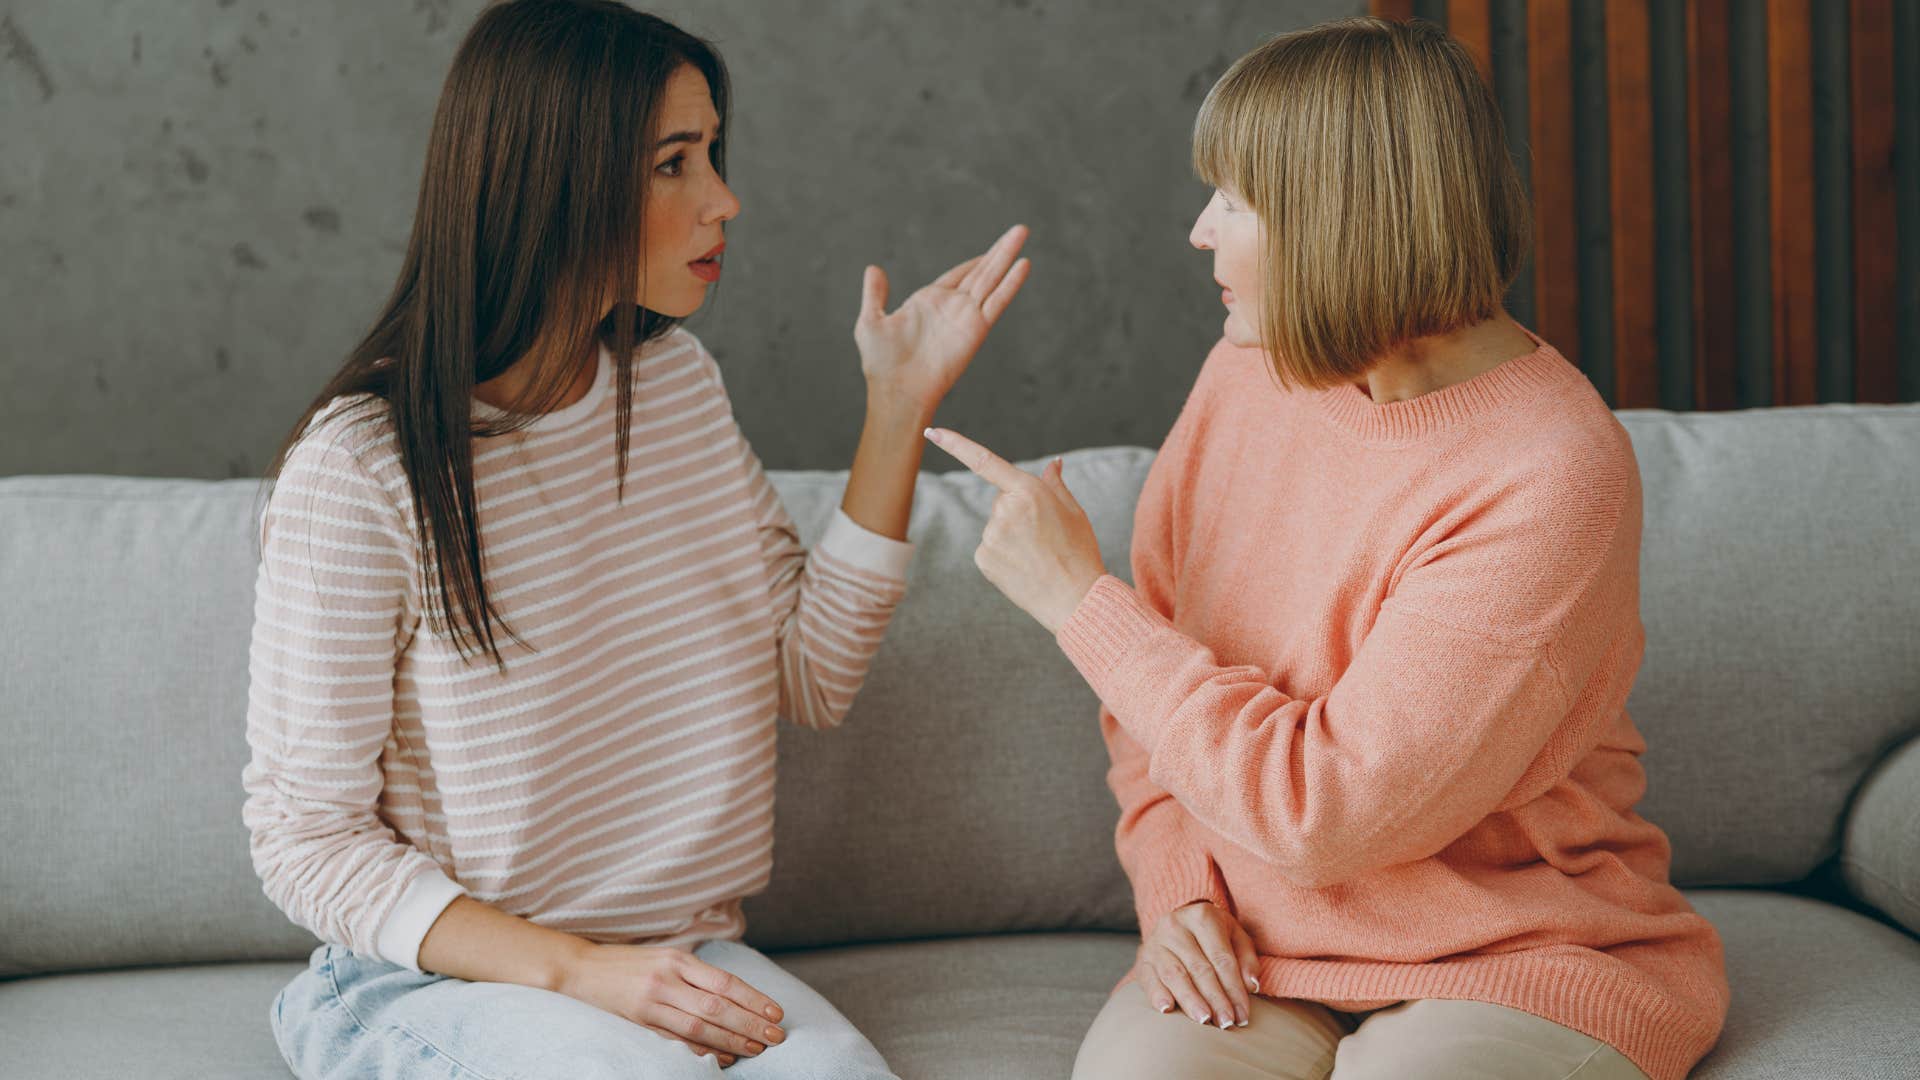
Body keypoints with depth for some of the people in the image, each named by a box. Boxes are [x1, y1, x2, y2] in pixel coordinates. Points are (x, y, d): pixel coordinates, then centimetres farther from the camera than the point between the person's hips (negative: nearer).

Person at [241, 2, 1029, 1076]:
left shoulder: (678, 381, 6)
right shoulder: (360, 469, -15)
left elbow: (814, 676, 8)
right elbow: (306, 840, -11)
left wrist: (901, 407, 2)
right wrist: (575, 971, -22)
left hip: (680, 956, 5)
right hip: (431, 979, -5)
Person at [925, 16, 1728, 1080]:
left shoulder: (1551, 478, -21)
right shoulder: (1246, 374, 1)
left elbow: (1324, 809, -22)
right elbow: (1150, 704, 12)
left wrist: (1079, 598, -16)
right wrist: (1177, 888, -5)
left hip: (1520, 960, -4)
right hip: (1257, 951, 4)